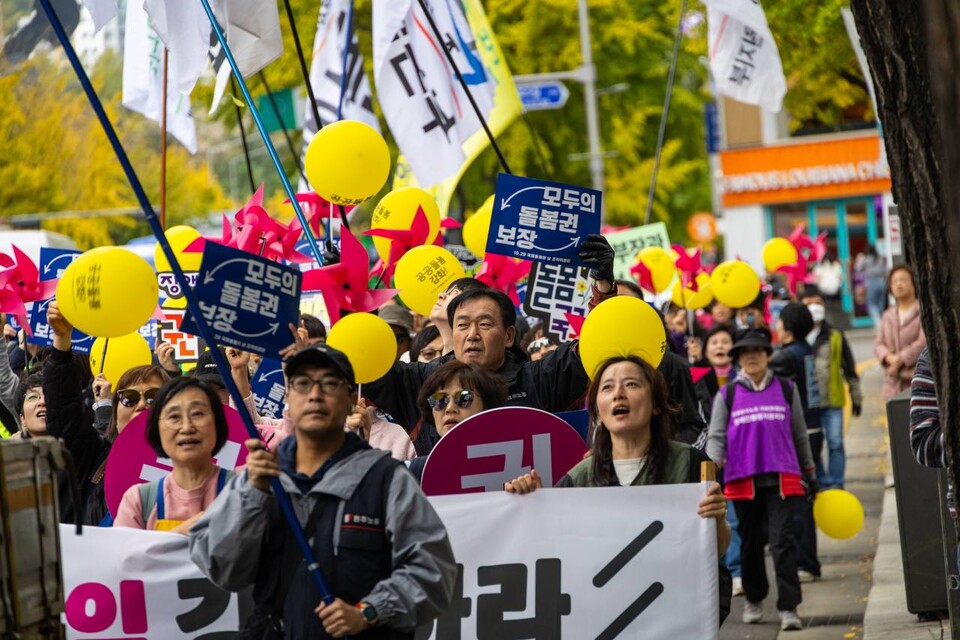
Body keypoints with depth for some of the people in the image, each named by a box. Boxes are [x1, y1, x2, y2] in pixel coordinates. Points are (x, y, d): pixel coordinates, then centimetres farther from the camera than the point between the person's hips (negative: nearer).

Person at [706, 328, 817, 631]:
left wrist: (810, 473, 20)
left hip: (782, 478, -1)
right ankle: (753, 599, 29)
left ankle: (788, 608, -12)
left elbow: (800, 436, 17)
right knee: (750, 543, 10)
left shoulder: (786, 390, 10)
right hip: (743, 479, 1)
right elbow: (715, 436, 3)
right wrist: (714, 462, -17)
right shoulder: (727, 394, 7)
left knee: (782, 541, -10)